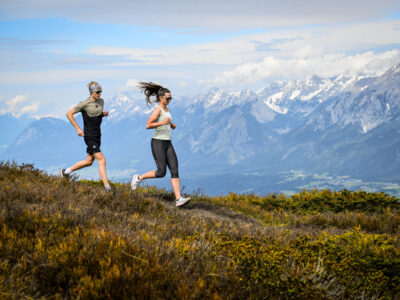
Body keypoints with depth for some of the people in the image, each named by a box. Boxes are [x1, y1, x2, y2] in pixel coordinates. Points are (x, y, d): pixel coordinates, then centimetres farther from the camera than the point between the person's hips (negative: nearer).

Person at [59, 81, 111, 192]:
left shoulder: (101, 101, 9)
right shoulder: (84, 104, -12)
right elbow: (69, 113, -7)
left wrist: (104, 114, 2)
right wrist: (78, 128, -11)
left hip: (97, 134, 8)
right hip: (89, 136, -8)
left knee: (89, 161, 14)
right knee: (101, 160, -14)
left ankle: (66, 171, 32)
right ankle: (107, 187, -15)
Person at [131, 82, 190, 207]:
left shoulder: (167, 110, 14)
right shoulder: (157, 110, -11)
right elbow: (148, 125, -18)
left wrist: (172, 125, 11)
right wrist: (163, 122, -24)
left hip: (167, 143, 8)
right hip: (158, 142, -8)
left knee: (175, 170, -5)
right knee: (161, 172, -9)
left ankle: (179, 199, -11)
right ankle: (139, 178, 15)